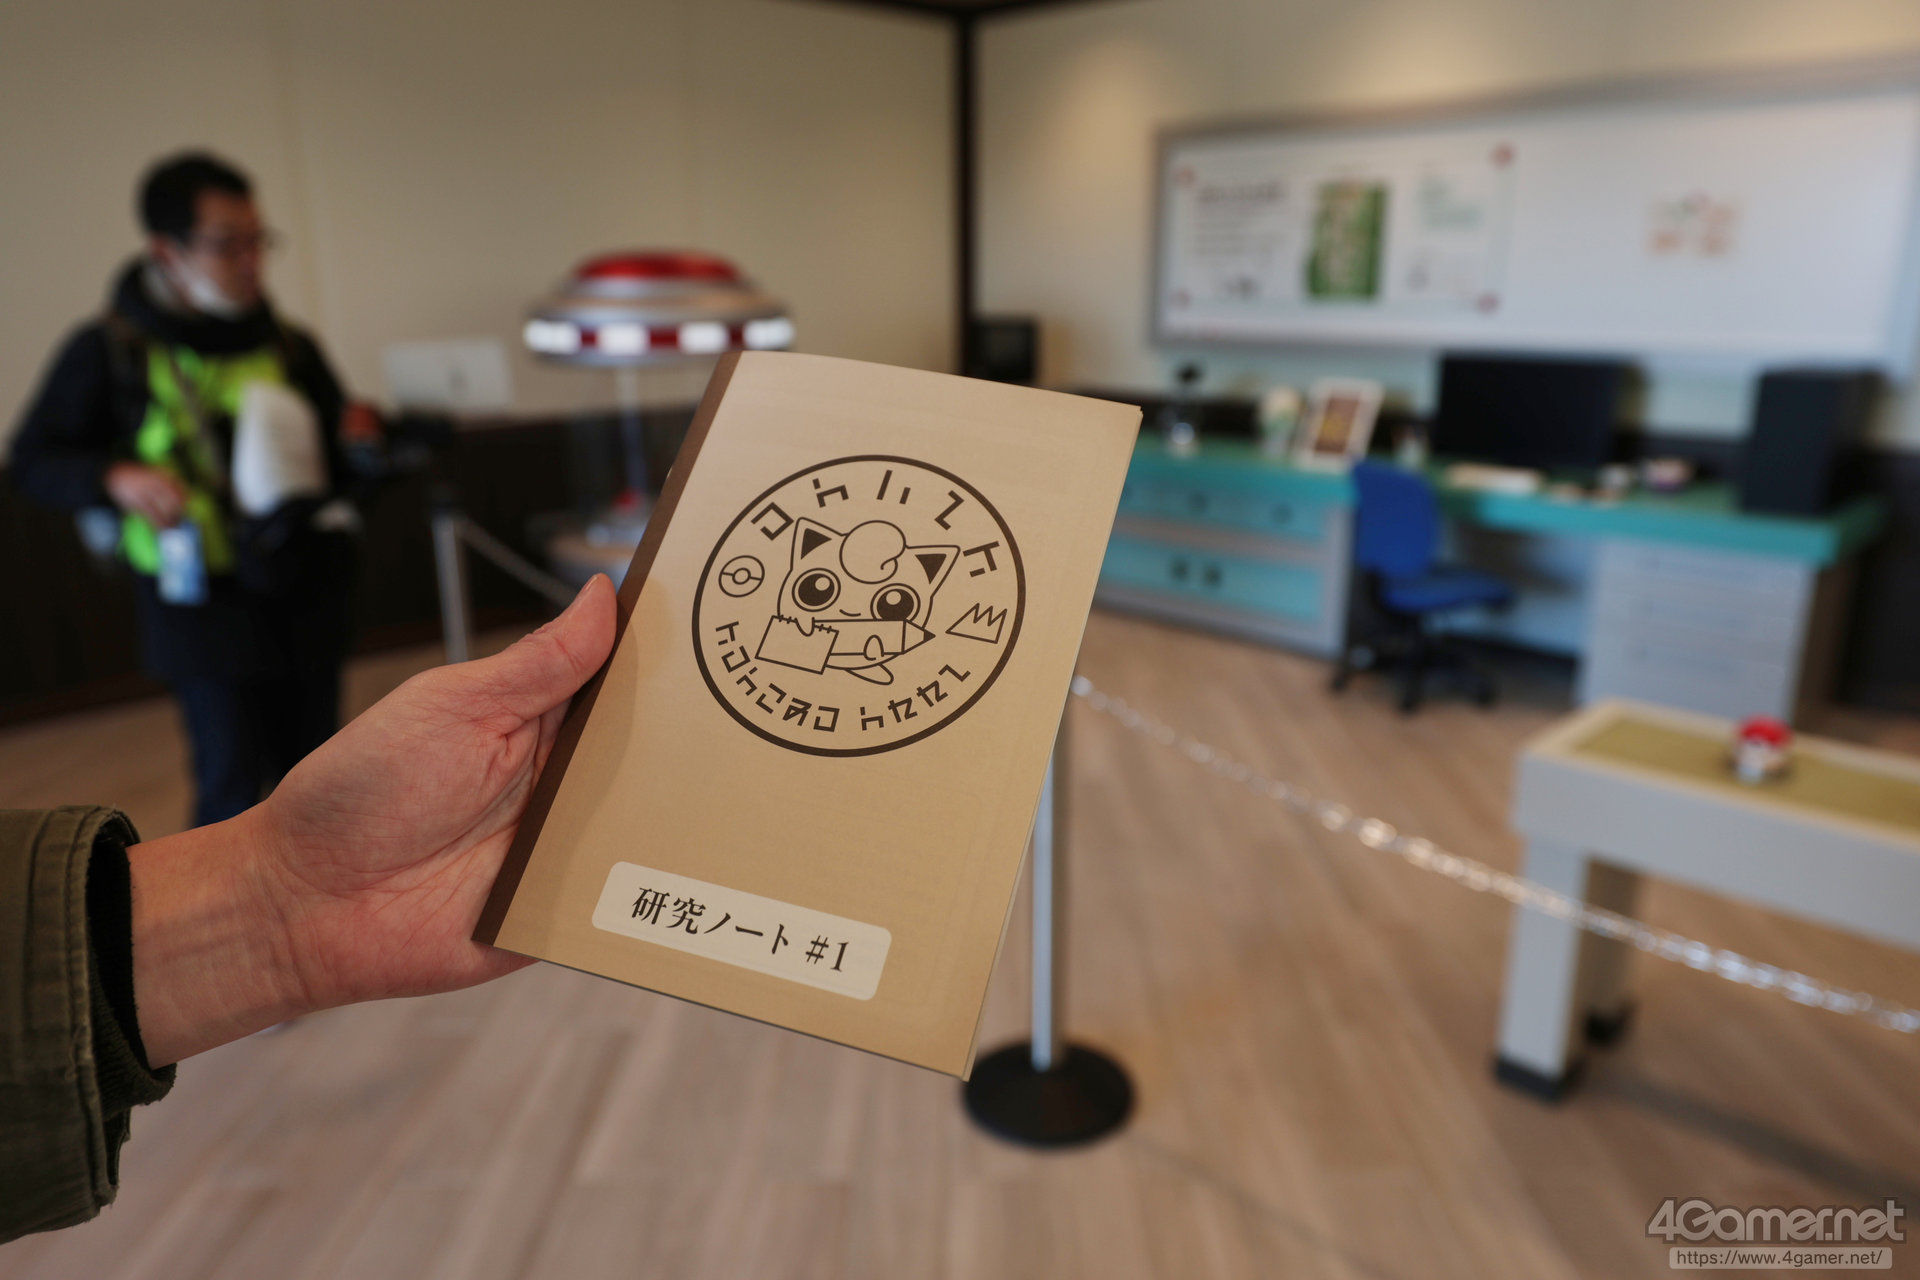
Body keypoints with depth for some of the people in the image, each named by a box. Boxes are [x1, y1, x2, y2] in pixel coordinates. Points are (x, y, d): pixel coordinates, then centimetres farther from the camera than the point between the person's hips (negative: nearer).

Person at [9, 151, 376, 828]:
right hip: (202, 602, -3)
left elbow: (344, 461, 13)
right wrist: (116, 478, -18)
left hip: (304, 594, 4)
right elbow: (33, 460, 2)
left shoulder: (289, 346, 5)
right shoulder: (108, 351, -5)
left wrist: (359, 434, -10)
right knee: (233, 782, -4)